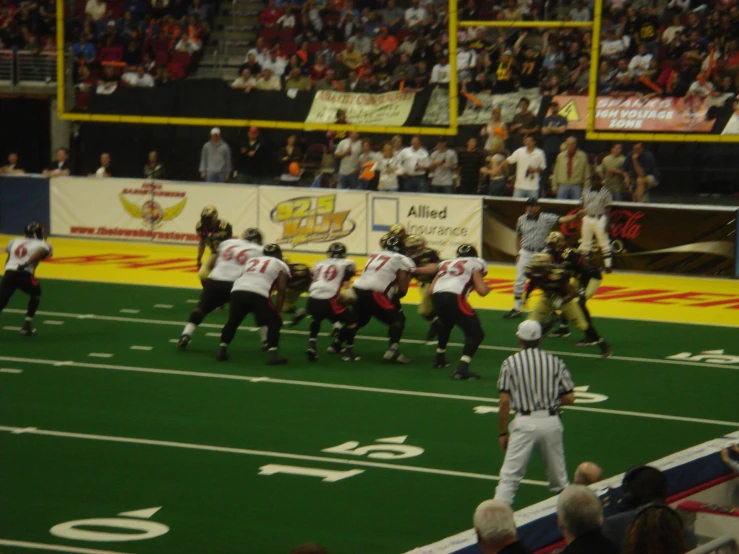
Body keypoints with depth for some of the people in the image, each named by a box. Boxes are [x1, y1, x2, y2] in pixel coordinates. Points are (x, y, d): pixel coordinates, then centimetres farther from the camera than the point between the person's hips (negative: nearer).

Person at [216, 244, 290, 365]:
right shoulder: (281, 265, 23)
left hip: (238, 291, 4)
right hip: (258, 294, -4)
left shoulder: (252, 260, 35)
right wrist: (278, 311, 14)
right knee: (274, 323, 13)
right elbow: (281, 290, 12)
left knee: (232, 322, 26)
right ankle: (272, 354, 2)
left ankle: (222, 350, 24)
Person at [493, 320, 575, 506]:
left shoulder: (510, 363, 1)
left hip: (524, 422, -2)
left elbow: (504, 402, -4)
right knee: (558, 475, 16)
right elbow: (569, 399, 4)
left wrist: (502, 433, 4)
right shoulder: (555, 362, 6)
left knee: (509, 476, -4)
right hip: (551, 422, 2)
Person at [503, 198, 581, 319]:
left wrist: (576, 216, -39)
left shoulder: (546, 218, -10)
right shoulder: (522, 220, 1)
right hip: (525, 253, 3)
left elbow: (561, 219, -23)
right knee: (519, 281, 3)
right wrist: (518, 254, 12)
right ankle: (516, 309, 13)